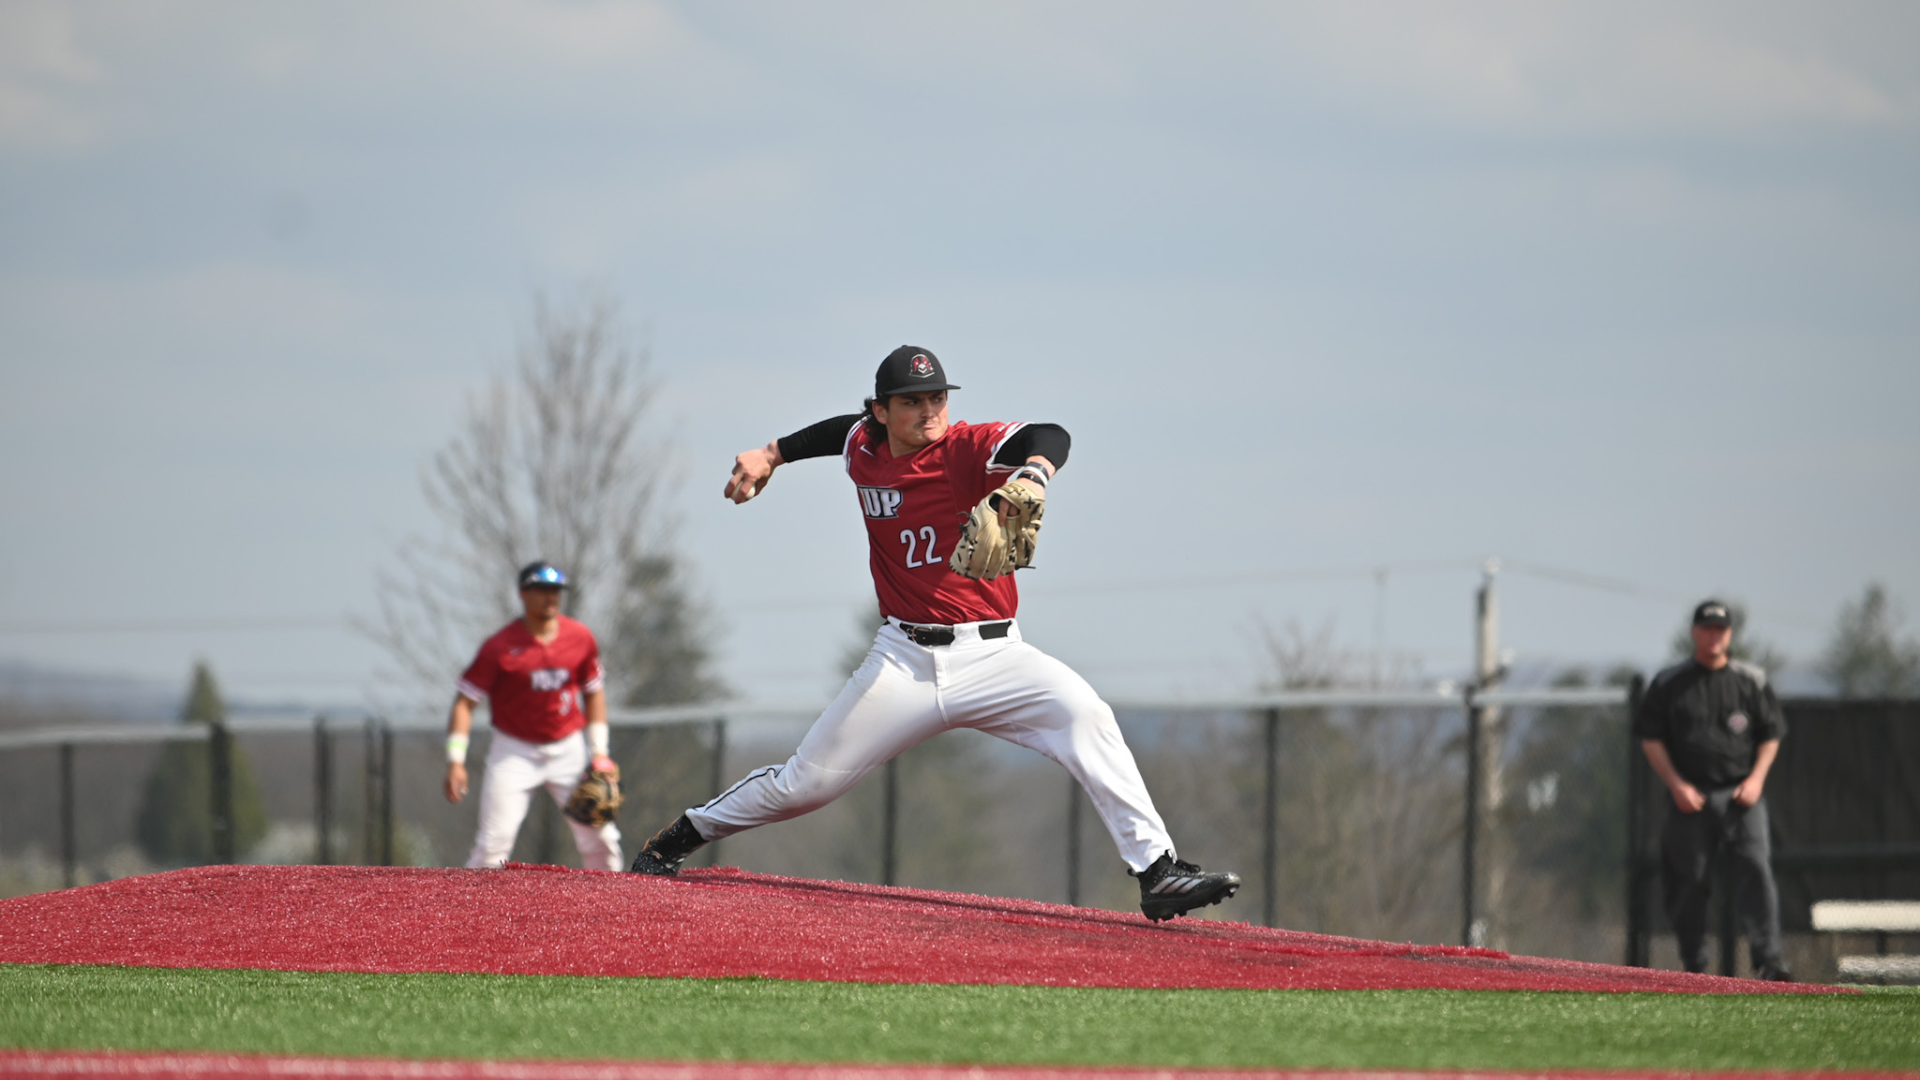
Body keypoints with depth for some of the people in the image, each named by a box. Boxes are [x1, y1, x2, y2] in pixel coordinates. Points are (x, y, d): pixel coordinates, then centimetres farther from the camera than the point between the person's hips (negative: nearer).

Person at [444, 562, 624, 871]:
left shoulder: (581, 638, -1)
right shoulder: (500, 647, -13)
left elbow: (594, 692, 12)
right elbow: (465, 702, -11)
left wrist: (599, 750, 4)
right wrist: (455, 760, -19)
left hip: (568, 749, 3)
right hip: (515, 750, -3)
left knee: (601, 839, 1)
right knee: (493, 843, -14)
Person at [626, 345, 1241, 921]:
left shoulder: (966, 450, -9)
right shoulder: (864, 451, 5)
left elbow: (1050, 439, -31)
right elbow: (842, 429, 32)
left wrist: (1028, 482, -52)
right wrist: (770, 455, 29)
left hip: (992, 657, -3)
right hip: (905, 661, 3)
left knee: (1082, 713, -29)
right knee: (804, 784, 2)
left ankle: (1157, 872, -30)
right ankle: (681, 837, 27)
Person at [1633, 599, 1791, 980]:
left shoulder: (1752, 681, 9)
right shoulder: (1669, 684, 7)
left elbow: (1771, 734, 13)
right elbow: (1650, 738, 6)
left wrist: (1756, 778, -3)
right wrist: (1677, 785, -6)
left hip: (1741, 795, 0)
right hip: (1690, 798, 0)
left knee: (1756, 868, -16)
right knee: (1689, 879, 1)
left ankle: (1767, 960, -20)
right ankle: (1693, 965, 13)